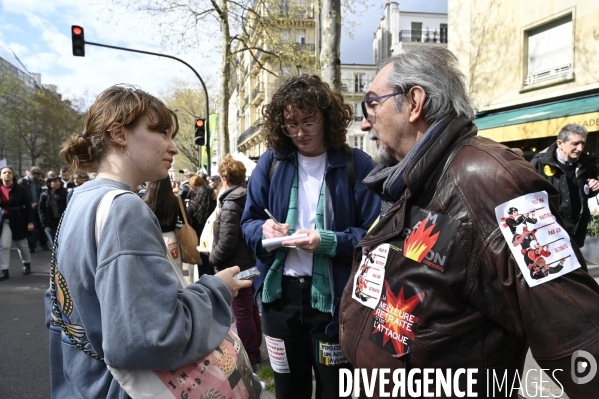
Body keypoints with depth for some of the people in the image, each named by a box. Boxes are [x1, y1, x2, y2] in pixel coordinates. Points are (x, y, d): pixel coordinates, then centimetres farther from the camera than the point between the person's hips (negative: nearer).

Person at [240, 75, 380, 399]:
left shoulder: (356, 165, -7)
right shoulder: (271, 162, 2)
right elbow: (248, 221, 7)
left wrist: (329, 242, -24)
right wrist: (263, 229, -15)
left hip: (333, 296, -3)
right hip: (280, 293, 3)